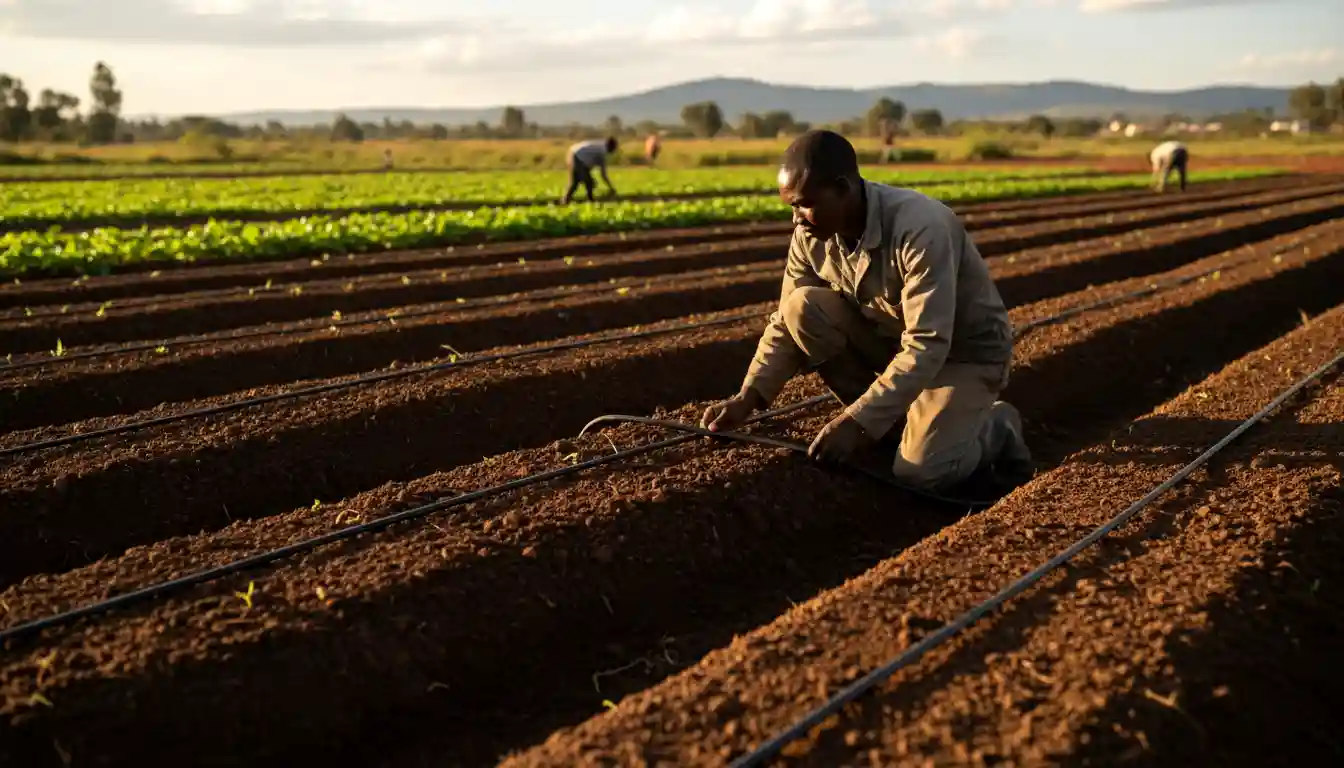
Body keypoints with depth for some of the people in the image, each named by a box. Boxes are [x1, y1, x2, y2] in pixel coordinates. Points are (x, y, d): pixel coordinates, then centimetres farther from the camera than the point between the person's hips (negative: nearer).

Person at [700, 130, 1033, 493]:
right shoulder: (811, 234, -14)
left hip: (964, 350, -6)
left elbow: (927, 347, -36)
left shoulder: (921, 228, -34)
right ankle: (891, 419, -1)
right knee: (803, 307, -19)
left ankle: (996, 428, 8)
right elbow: (787, 323, -6)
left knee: (919, 473, -25)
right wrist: (747, 398, -19)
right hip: (893, 336, 6)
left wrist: (857, 422, -39)